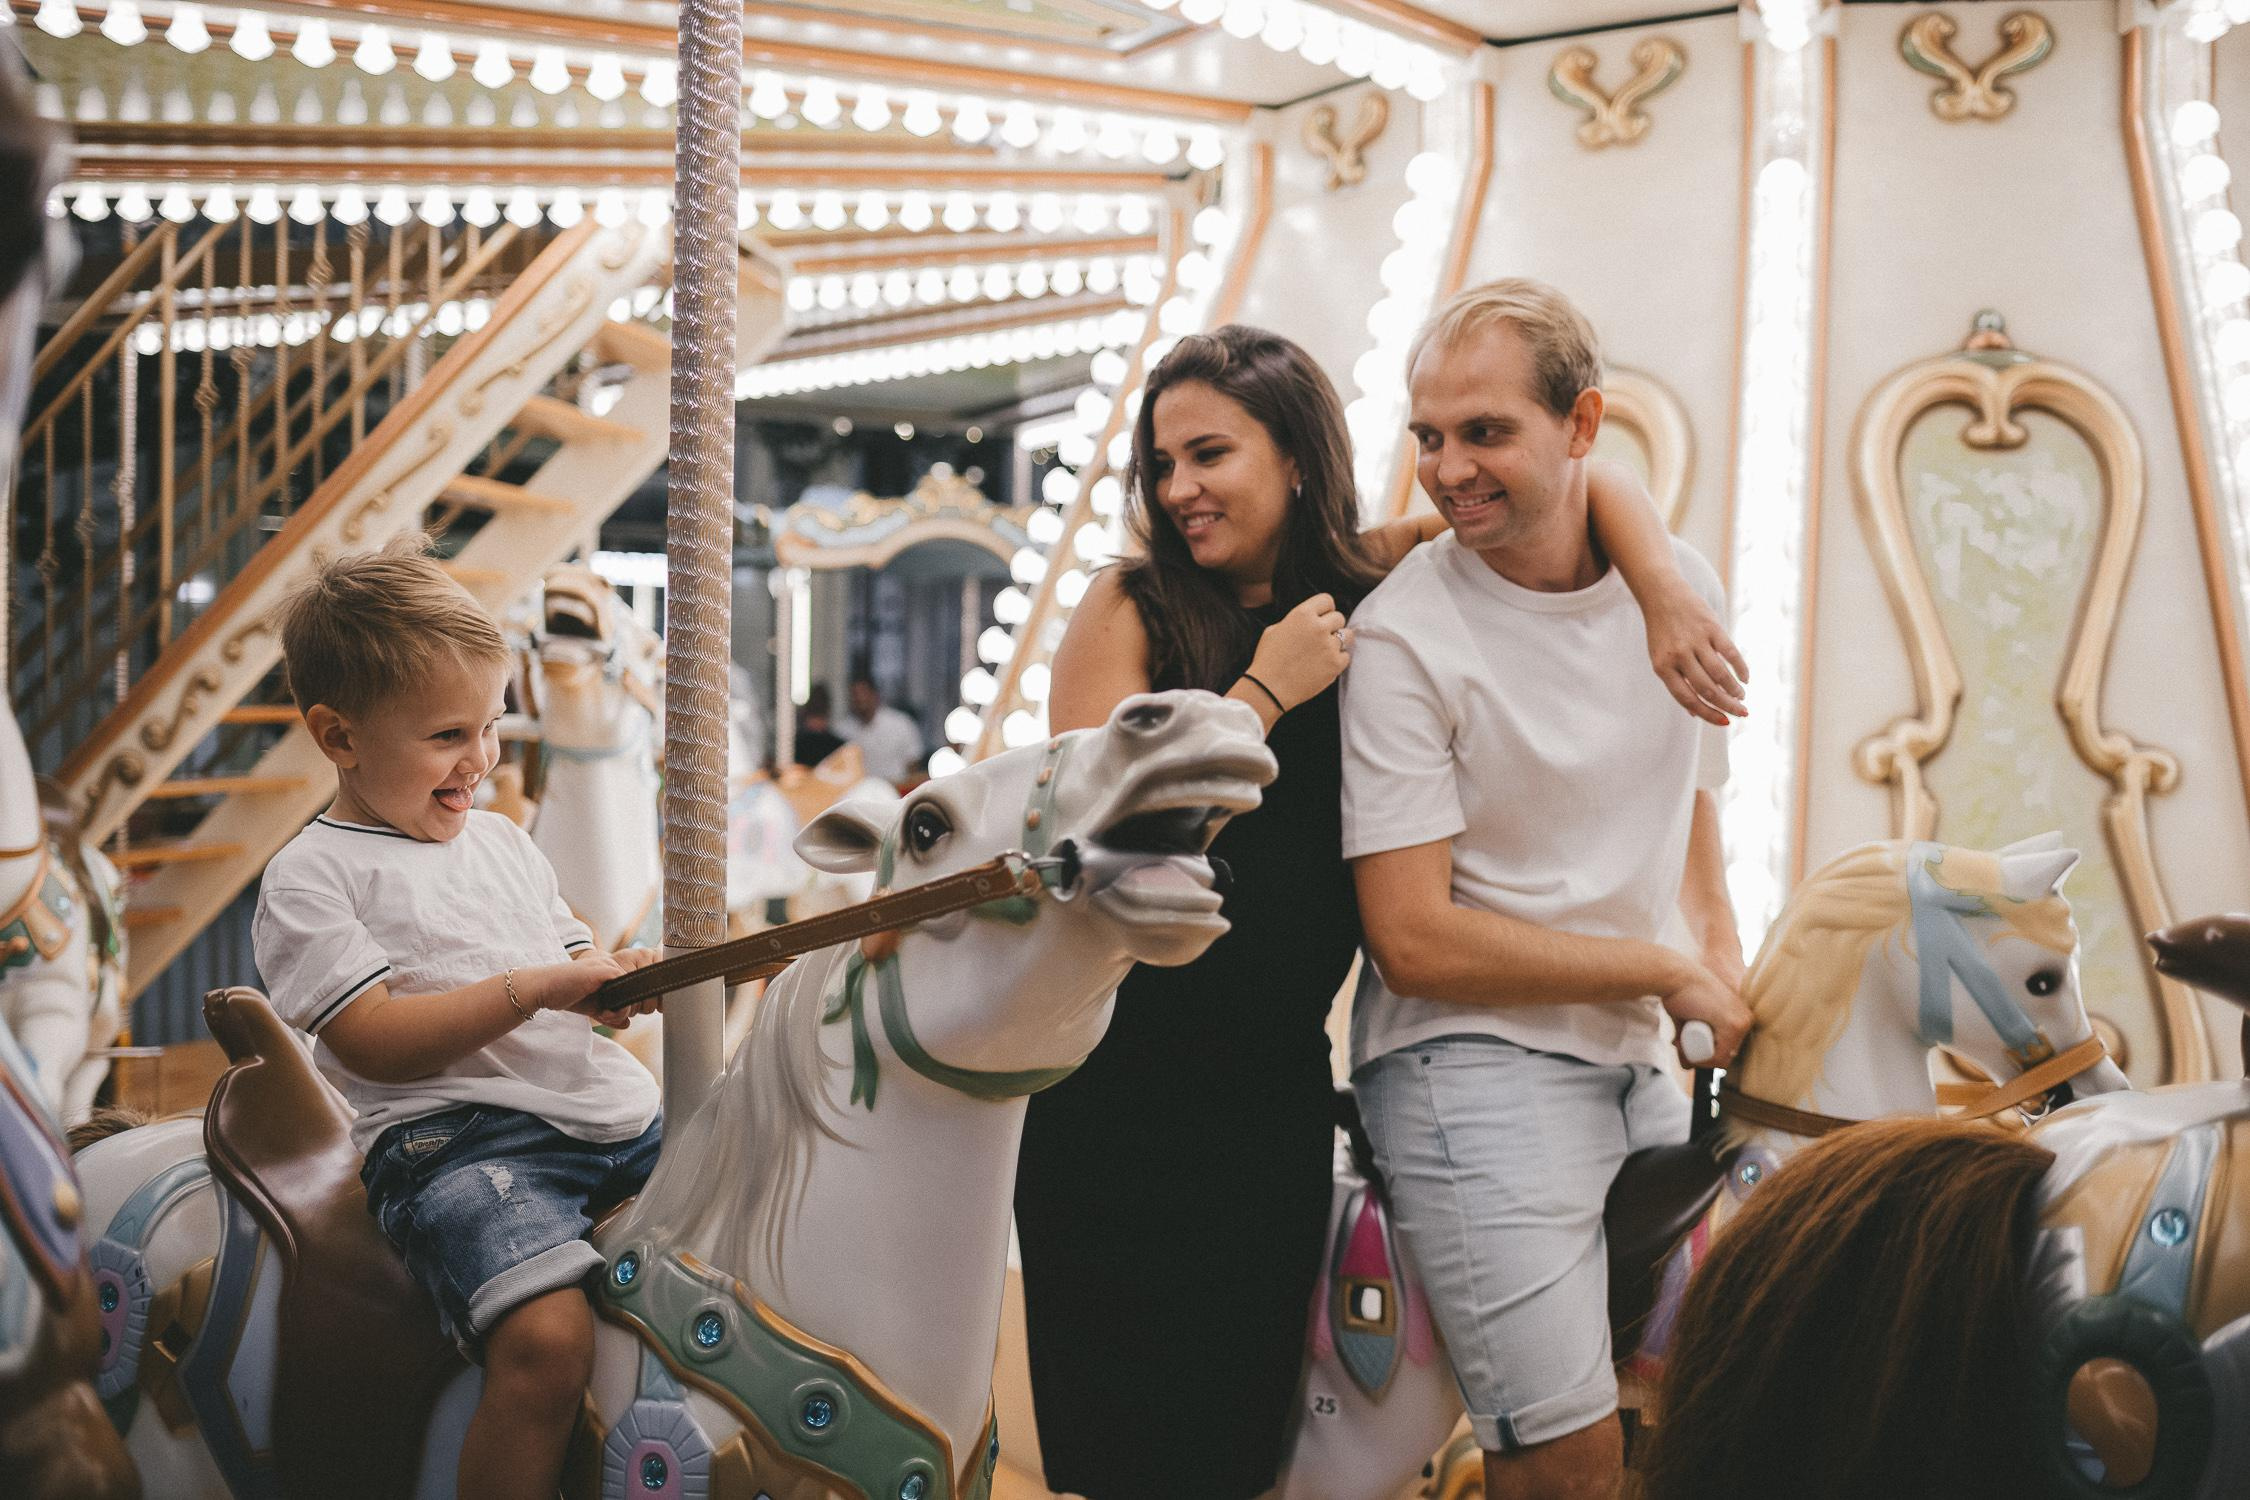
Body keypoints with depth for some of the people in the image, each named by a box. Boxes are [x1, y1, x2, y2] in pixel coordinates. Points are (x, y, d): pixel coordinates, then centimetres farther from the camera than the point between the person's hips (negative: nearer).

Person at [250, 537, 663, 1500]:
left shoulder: (503, 843, 22)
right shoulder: (312, 878, 1)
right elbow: (375, 1041, -11)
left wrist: (620, 981, 1)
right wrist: (540, 988, -15)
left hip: (612, 1114, 8)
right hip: (453, 1138, -8)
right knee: (546, 1338, -32)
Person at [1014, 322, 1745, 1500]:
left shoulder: (1376, 580, 4)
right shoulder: (1129, 611, -6)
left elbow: (1586, 481, 9)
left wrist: (1666, 594, -9)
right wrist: (1266, 690, -16)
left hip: (1277, 1085, 4)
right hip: (1119, 1092, -3)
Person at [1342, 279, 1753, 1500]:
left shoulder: (1683, 583, 5)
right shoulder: (1403, 635, -14)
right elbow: (1414, 940, -17)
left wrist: (1728, 979, 7)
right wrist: (1667, 974, -10)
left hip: (1632, 1059, 7)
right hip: (1469, 1064, -6)